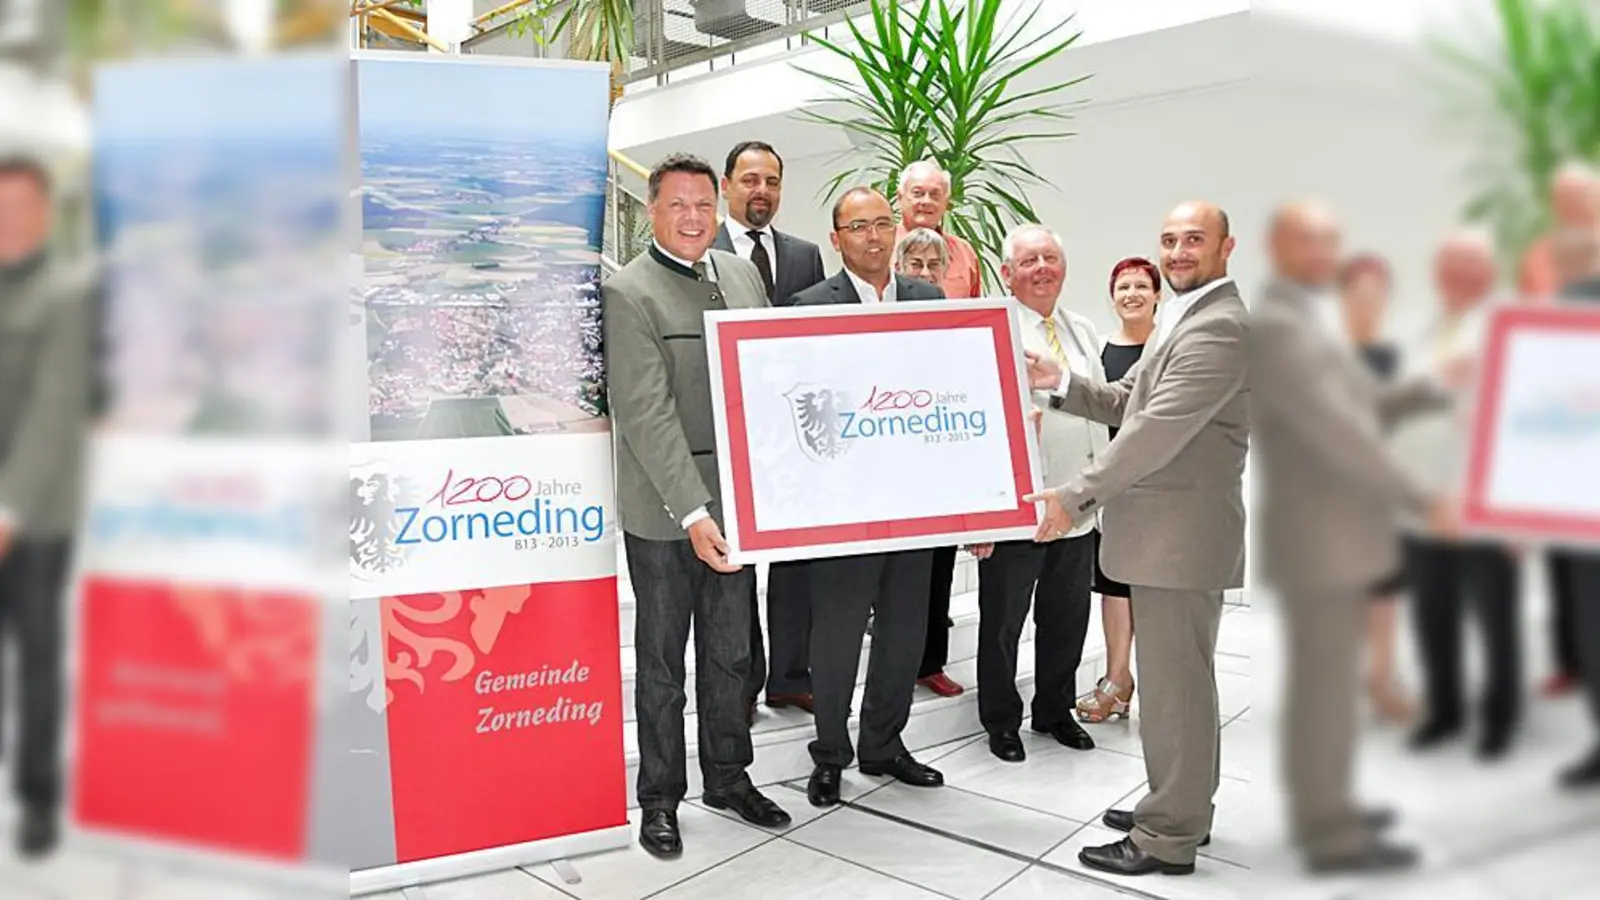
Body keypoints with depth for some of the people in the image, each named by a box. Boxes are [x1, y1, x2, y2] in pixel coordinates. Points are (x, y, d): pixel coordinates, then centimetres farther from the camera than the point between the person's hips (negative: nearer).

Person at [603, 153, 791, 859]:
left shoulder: (743, 275, 8)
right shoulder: (627, 293, -11)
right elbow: (647, 414, -18)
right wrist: (691, 512, -23)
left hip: (735, 498, 5)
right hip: (664, 510, -5)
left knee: (730, 653, 17)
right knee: (663, 661, 9)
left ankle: (728, 777, 33)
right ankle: (660, 800, 23)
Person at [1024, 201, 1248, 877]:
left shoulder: (1219, 327, -17)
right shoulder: (1184, 316, 18)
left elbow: (1158, 429, -24)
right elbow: (1128, 402, 17)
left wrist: (1076, 497, -23)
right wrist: (1061, 384, 1)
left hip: (1182, 533, -11)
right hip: (1165, 530, 11)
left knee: (1172, 683, -3)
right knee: (1180, 678, 19)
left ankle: (1168, 837, 7)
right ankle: (1182, 808, 32)